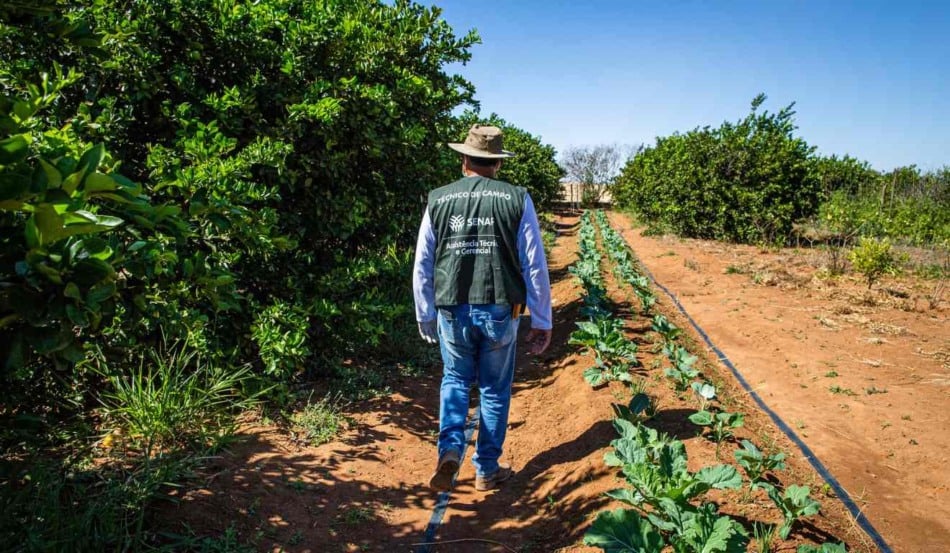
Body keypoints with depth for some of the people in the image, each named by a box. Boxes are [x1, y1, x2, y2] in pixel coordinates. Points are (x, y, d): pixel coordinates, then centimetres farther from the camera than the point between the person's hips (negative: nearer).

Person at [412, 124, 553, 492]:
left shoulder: (438, 200, 1)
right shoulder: (517, 200, -3)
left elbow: (422, 266, 4)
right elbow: (535, 266, -3)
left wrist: (425, 317, 16)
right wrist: (542, 322, 6)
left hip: (452, 312, 1)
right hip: (499, 311, -1)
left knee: (455, 381, 23)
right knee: (495, 390, 16)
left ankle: (450, 448, 4)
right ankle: (487, 470, 27)